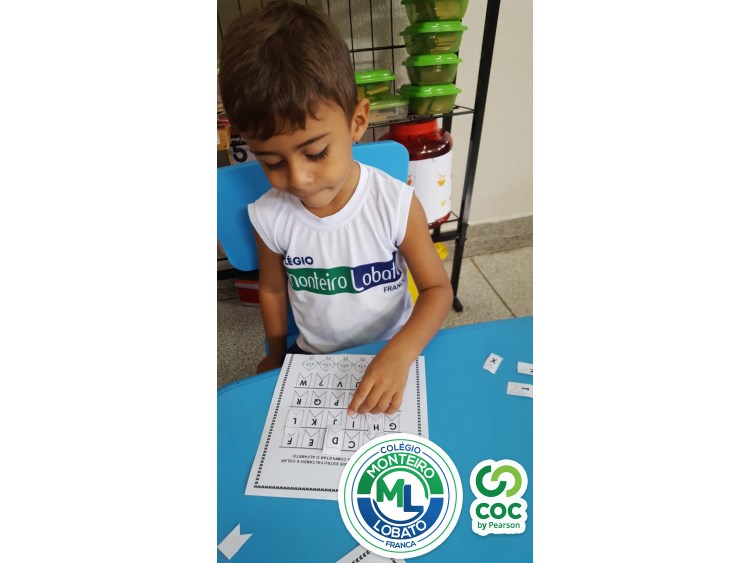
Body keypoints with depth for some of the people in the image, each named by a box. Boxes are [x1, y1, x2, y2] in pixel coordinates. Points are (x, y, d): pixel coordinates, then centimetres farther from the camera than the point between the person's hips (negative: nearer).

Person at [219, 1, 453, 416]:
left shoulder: (396, 204, -21)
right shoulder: (269, 217, -15)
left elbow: (437, 288, -14)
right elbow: (273, 289, 2)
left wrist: (399, 355, -30)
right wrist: (277, 356, 13)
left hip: (393, 354, -1)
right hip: (312, 358, 2)